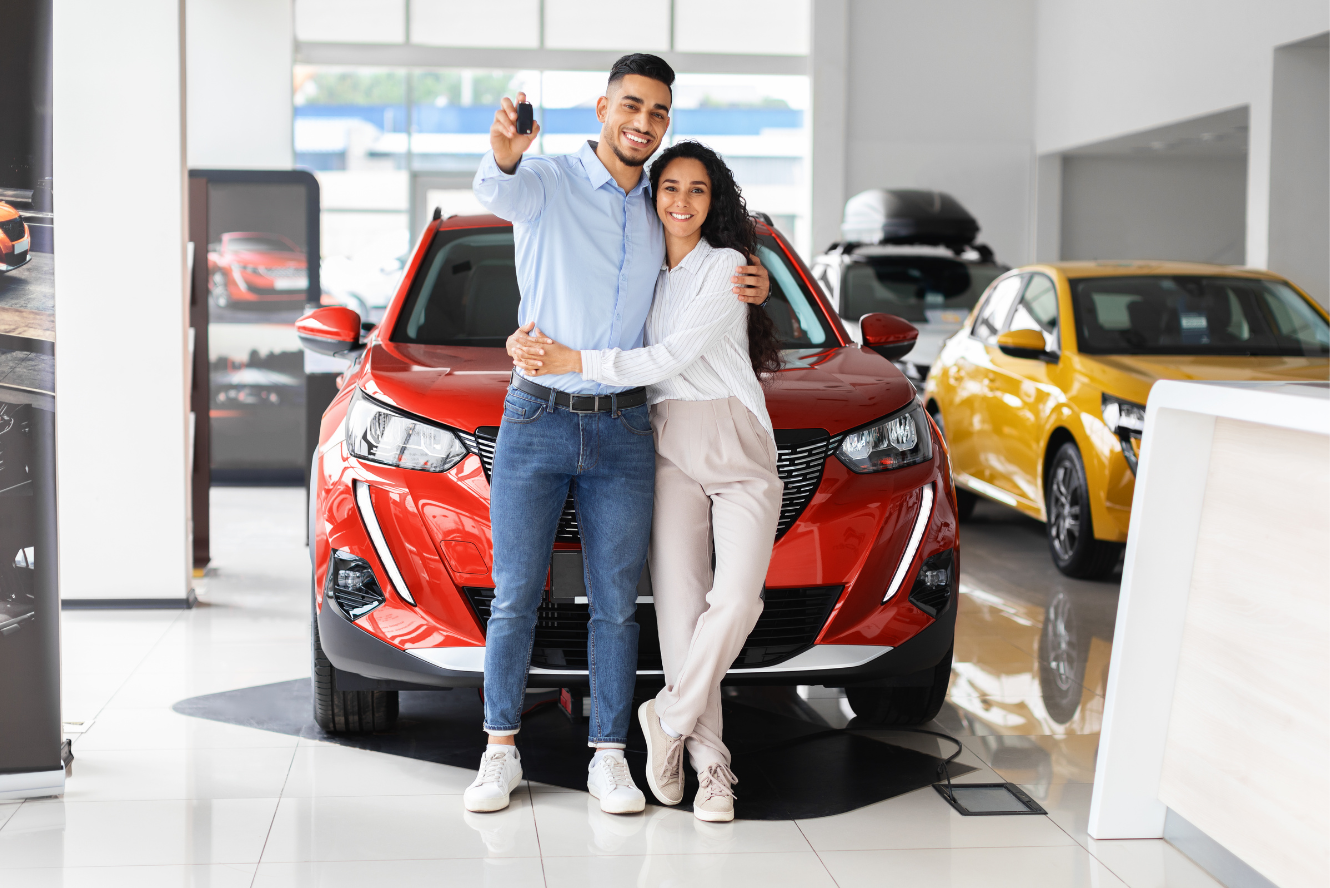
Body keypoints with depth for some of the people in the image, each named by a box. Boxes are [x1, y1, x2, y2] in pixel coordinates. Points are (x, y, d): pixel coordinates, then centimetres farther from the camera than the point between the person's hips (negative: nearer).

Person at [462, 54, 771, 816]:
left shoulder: (657, 216, 12)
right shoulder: (548, 182, -3)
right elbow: (498, 193, -27)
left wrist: (749, 287, 5)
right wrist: (503, 155, -53)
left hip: (624, 432, 3)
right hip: (536, 419, -3)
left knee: (616, 604, 5)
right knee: (515, 599, 2)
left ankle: (609, 758, 14)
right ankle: (502, 752, 14)